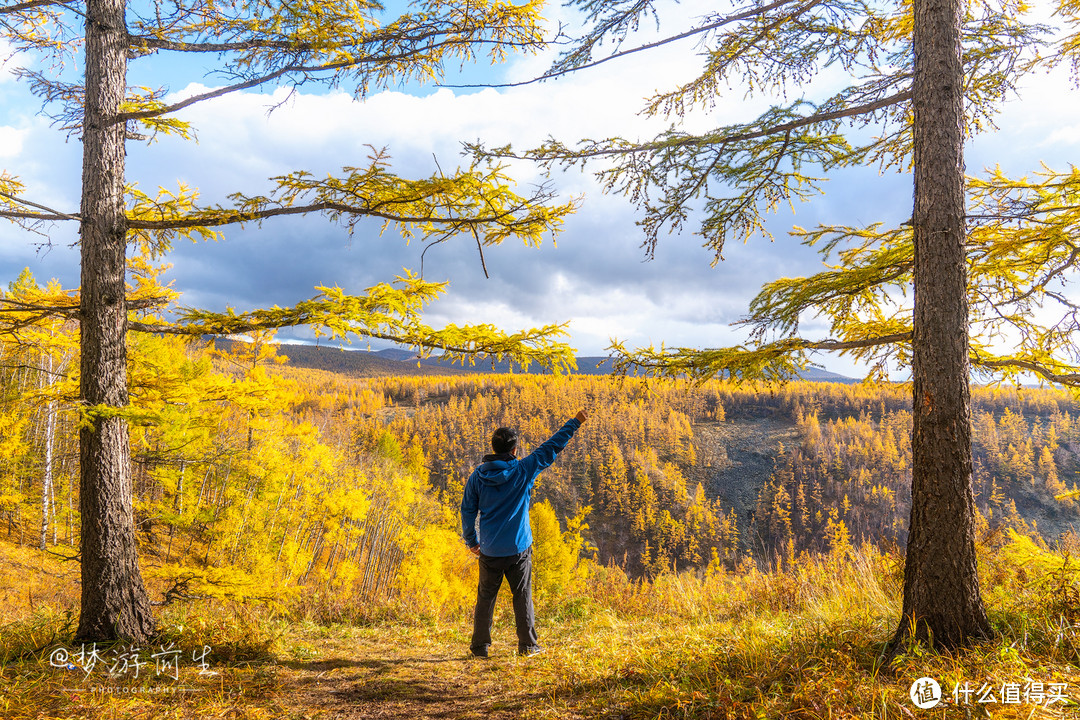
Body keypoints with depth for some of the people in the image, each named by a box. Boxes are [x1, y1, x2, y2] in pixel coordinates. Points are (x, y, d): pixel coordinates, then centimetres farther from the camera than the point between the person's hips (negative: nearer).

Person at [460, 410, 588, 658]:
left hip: (489, 551, 2)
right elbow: (551, 448, -3)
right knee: (522, 597, 10)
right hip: (519, 549, -2)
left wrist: (471, 541, 16)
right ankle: (527, 645, 16)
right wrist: (574, 423, 5)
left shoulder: (477, 476, -2)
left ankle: (480, 647, 15)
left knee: (485, 598, 11)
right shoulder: (523, 471, -10)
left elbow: (467, 511, 3)